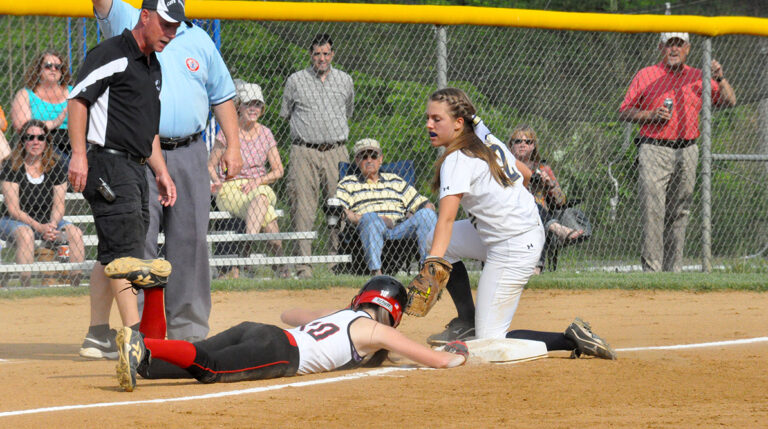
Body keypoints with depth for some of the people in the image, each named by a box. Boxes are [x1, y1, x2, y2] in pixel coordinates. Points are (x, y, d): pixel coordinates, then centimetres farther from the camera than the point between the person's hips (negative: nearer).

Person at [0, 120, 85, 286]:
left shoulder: (57, 165, 1)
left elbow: (58, 206, 1)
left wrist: (52, 225, -21)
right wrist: (39, 227, -25)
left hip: (48, 221, 4)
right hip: (14, 221, -4)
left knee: (75, 233, -21)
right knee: (25, 233, -37)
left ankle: (75, 285, -24)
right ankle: (25, 287, -42)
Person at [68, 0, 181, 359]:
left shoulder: (153, 67, 20)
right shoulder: (112, 54, -8)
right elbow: (77, 100, -13)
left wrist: (161, 172, 19)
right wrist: (79, 154, -21)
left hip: (135, 168, 10)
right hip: (109, 164, -10)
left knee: (113, 255, 11)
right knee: (124, 251, -14)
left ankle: (98, 337, 15)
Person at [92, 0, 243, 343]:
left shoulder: (198, 40, 15)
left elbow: (221, 95, 18)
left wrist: (233, 146, 10)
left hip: (190, 157, 3)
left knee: (190, 242, 3)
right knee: (137, 241, -8)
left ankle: (189, 330, 10)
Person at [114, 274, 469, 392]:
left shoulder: (340, 315, 37)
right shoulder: (378, 331, 17)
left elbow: (288, 314, 55)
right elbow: (438, 361, 17)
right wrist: (456, 356, 40)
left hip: (253, 331, 8)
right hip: (279, 351, -8)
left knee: (197, 360, -12)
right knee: (209, 367, -28)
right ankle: (143, 350, -49)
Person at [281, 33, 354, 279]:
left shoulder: (345, 81, 12)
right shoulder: (295, 81, 6)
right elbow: (286, 114, 16)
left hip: (336, 151, 2)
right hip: (304, 151, -2)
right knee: (303, 209, -7)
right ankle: (303, 265, -7)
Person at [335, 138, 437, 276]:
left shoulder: (395, 181, 31)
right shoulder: (348, 184, 22)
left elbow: (425, 204, 26)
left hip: (400, 230, 3)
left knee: (427, 213, -22)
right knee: (370, 217, -37)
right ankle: (375, 272, -49)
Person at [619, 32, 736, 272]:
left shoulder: (698, 78, 13)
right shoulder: (645, 76, 5)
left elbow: (730, 101, 8)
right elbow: (624, 113, 5)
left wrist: (720, 78, -10)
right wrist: (650, 115, -11)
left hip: (687, 153, 3)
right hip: (654, 151, -3)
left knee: (679, 213, 7)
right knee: (653, 210, -14)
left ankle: (674, 269, 12)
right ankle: (651, 268, -14)